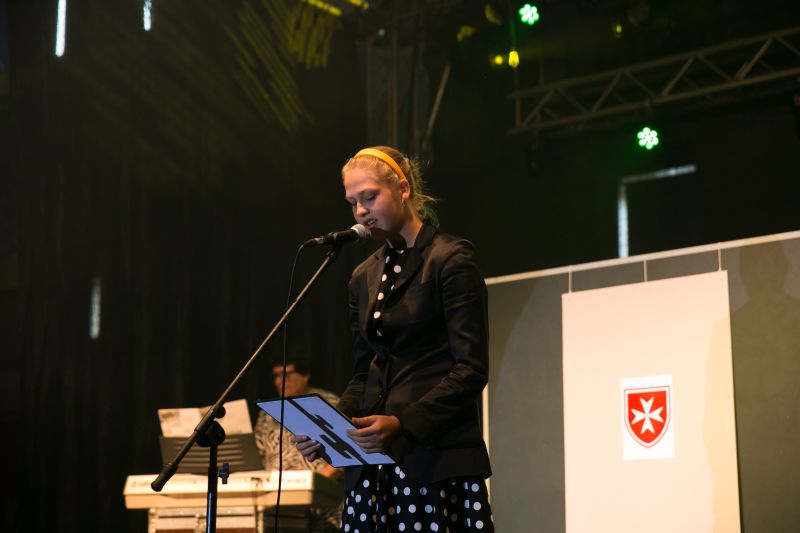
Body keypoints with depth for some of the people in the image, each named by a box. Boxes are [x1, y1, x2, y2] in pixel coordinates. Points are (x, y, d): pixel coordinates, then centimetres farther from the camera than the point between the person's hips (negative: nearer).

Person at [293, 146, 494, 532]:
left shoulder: (451, 260, -4)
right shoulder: (364, 277, 17)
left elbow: (471, 370, -10)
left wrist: (403, 424, -20)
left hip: (435, 454, -6)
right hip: (372, 457, 6)